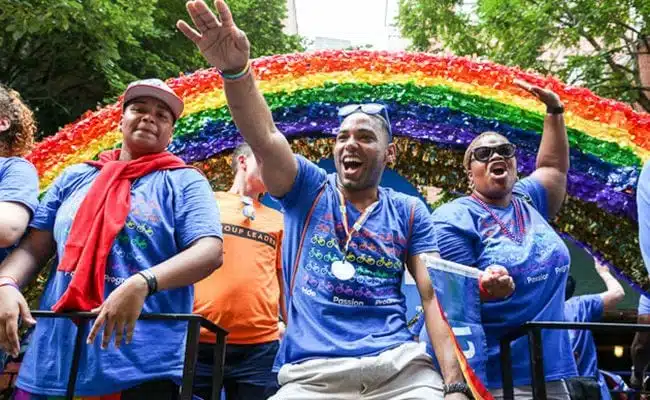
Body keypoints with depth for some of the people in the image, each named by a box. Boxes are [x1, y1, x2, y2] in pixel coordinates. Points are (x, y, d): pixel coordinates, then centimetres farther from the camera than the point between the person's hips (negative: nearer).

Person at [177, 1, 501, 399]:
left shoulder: (410, 212, 10)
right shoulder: (308, 188, 8)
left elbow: (435, 295, 3)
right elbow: (265, 138, -10)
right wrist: (236, 69, -28)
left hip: (400, 366, 2)